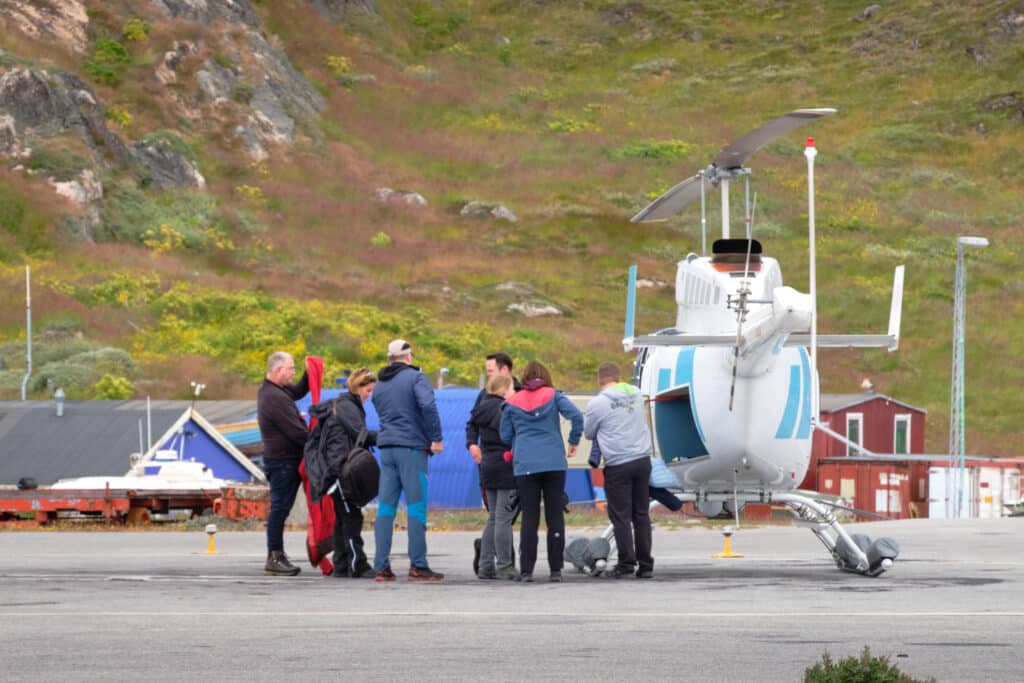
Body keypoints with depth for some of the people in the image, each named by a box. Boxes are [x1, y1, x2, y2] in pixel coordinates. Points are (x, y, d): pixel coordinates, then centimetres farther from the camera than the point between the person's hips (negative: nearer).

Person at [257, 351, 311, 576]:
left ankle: (276, 556, 17)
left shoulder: (270, 389, 12)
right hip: (282, 460, -11)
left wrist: (309, 375, 8)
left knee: (281, 507, 13)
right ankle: (274, 558, -5)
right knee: (280, 507, -7)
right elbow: (295, 430, -21)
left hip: (282, 458, 11)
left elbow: (298, 391, 26)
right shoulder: (274, 397, -20)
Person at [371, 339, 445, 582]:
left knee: (386, 507, 5)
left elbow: (383, 414, 17)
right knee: (416, 506, -3)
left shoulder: (379, 385, 17)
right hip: (411, 447, -6)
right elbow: (428, 405, -19)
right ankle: (418, 566, -5)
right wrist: (436, 438, -14)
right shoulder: (415, 377, -4)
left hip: (386, 447, 6)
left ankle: (381, 566, 2)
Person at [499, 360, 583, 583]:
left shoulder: (512, 403, 7)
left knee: (529, 517, 2)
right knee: (555, 515, 5)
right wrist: (574, 441, 5)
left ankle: (526, 570, -4)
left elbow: (505, 435, 10)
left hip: (525, 465, 0)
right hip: (554, 463, 0)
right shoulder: (553, 396, 4)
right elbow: (576, 415, -8)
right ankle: (556, 570, 4)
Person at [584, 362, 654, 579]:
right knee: (641, 514, 10)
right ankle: (645, 564, 11)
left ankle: (626, 563, -2)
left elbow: (588, 433, 6)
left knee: (621, 516, 1)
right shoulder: (636, 394, 7)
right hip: (642, 459, 5)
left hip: (618, 465, -5)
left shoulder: (597, 404, -8)